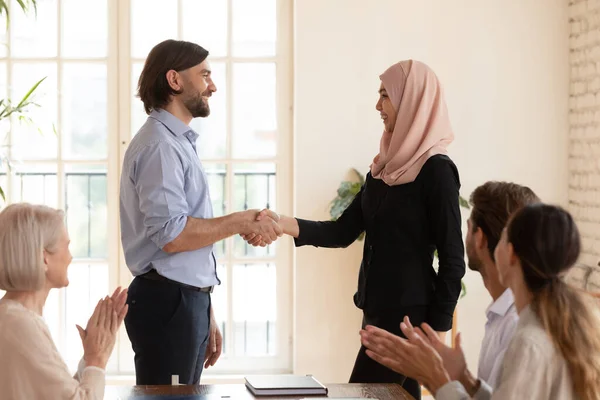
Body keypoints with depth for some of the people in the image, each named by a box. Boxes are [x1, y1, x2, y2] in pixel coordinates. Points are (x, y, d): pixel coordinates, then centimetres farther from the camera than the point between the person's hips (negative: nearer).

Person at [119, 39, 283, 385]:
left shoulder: (179, 142, 18)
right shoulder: (159, 145, -13)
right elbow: (172, 235, -23)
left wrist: (207, 316, 19)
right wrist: (242, 222, -13)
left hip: (189, 301, 9)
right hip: (168, 303, -9)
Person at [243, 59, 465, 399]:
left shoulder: (436, 171, -12)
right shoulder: (385, 167, 11)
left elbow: (452, 260, -13)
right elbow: (343, 232, 9)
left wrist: (436, 333, -15)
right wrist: (282, 224, -5)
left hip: (407, 315, -8)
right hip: (377, 310, 8)